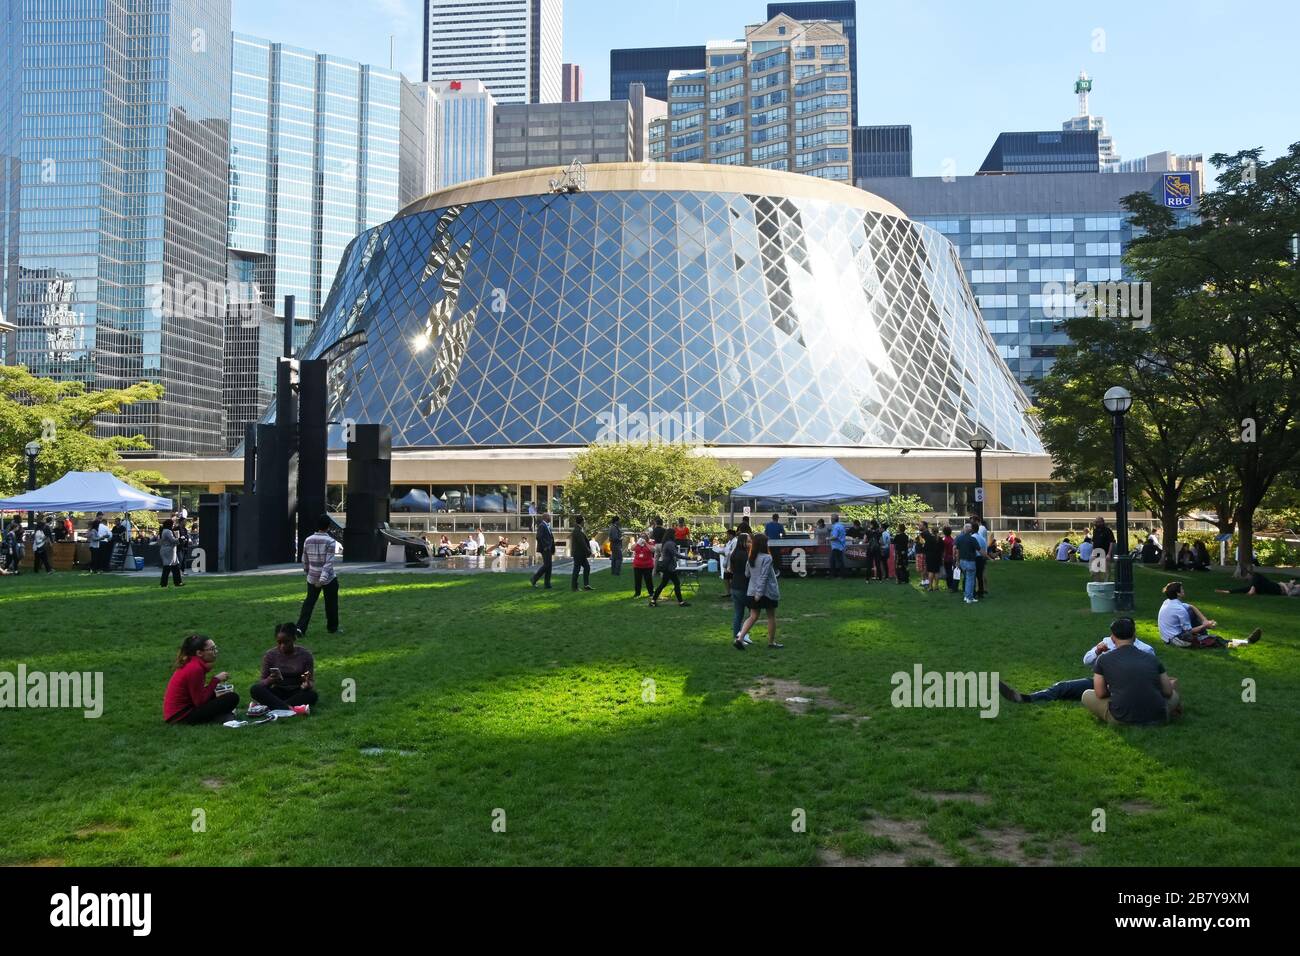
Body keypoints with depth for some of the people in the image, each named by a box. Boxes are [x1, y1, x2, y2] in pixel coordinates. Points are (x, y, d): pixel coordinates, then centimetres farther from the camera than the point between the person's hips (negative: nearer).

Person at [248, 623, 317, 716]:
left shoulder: (305, 655, -7)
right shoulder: (270, 655, -5)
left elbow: (311, 682, -6)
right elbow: (262, 682, -3)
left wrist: (307, 685, -30)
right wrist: (269, 681, -27)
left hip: (297, 694, -1)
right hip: (277, 693, 1)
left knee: (312, 695, -34)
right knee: (255, 689, -27)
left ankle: (267, 707, -32)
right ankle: (290, 709, -39)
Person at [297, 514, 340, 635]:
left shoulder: (308, 540, 1)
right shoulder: (329, 541, -14)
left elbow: (304, 561, 11)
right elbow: (329, 562, -21)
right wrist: (323, 579, -22)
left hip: (312, 579, 4)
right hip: (329, 579, -4)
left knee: (309, 602, 10)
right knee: (331, 603, 12)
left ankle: (300, 627, -2)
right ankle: (332, 628, 23)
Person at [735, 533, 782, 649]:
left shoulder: (750, 558, 4)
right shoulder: (766, 558, -16)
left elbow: (747, 574, 12)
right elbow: (763, 577, -20)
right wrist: (759, 593, -21)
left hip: (752, 592, 6)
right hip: (767, 592, -6)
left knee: (753, 617, 10)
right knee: (771, 617, 11)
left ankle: (739, 638, -5)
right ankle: (771, 642, 20)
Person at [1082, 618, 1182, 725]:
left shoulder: (1103, 659, 2)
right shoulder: (1152, 658, 8)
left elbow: (1100, 694, 4)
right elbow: (1167, 692, 12)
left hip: (1121, 719, -4)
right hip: (1156, 717, 4)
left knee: (1086, 695, 21)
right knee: (1173, 695, 36)